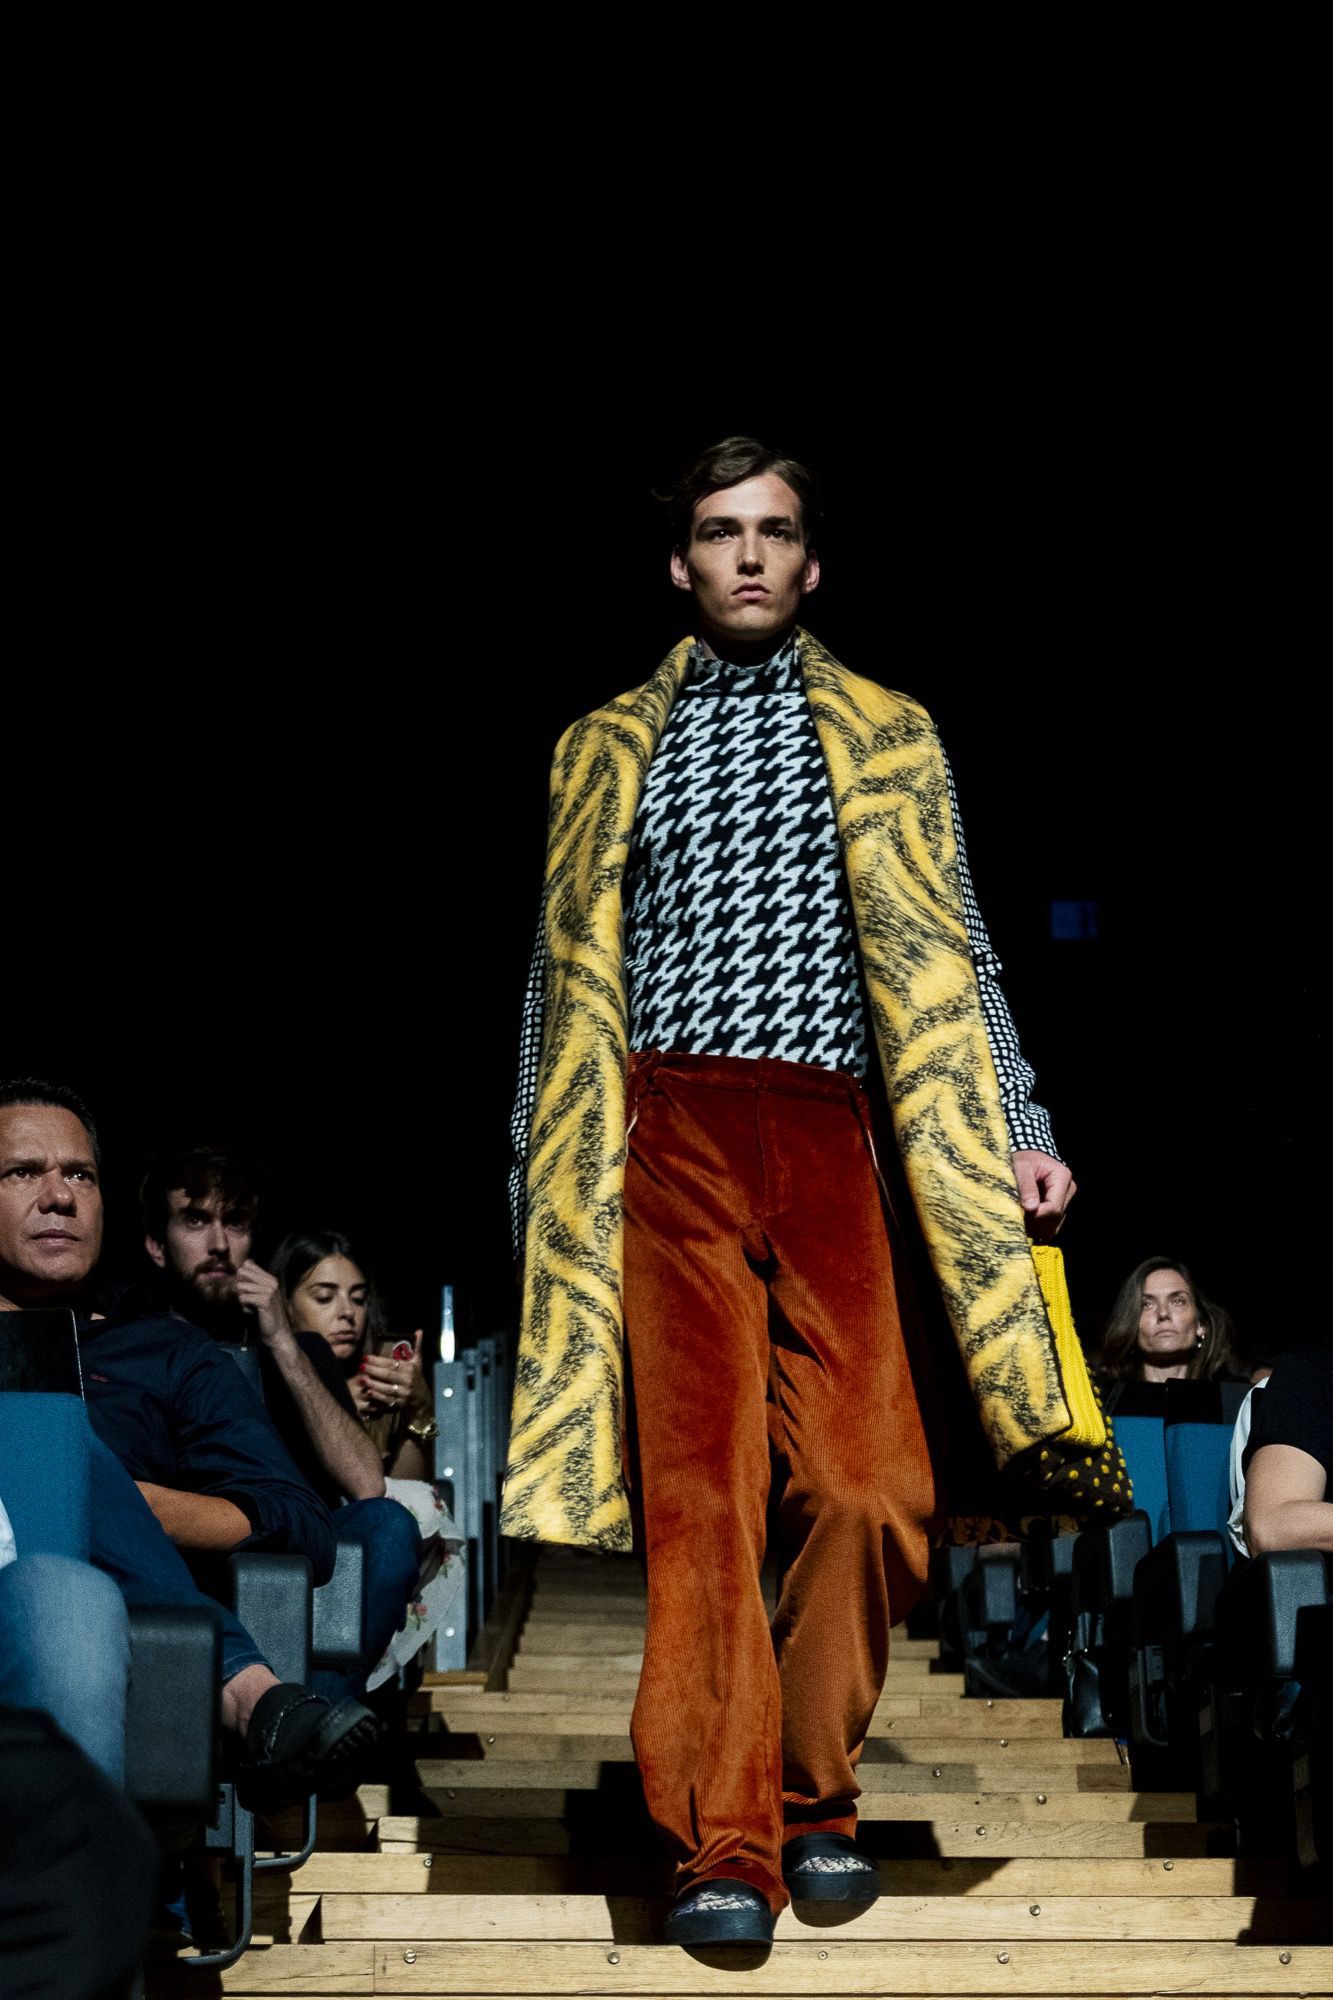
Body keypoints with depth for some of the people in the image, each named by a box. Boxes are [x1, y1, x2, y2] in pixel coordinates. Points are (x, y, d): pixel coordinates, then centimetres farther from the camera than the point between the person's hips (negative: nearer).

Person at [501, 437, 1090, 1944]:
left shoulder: (887, 737, 17)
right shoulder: (609, 747, 17)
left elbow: (944, 958, 12)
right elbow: (568, 979, 18)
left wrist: (1016, 1132, 0)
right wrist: (542, 1182, 14)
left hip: (831, 1140, 1)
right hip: (670, 1138, 0)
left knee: (872, 1487, -9)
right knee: (700, 1488, -9)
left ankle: (813, 1797, 11)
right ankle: (724, 1848, -6)